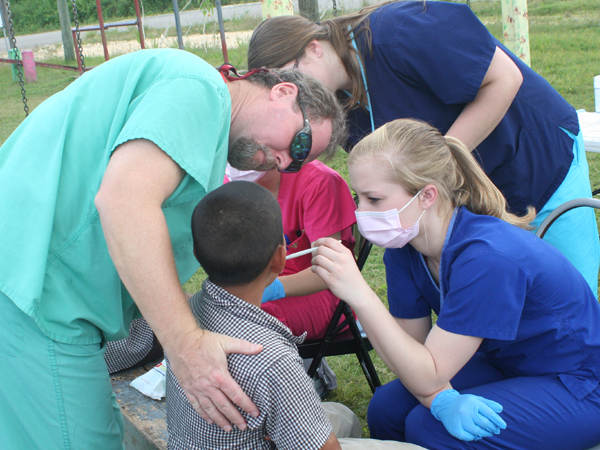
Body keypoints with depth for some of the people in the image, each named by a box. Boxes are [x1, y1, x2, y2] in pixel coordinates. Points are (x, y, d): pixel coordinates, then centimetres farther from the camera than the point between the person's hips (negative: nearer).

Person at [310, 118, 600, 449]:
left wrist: (358, 294, -39)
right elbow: (411, 346, -6)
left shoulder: (487, 257, -34)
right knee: (386, 408, -10)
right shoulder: (404, 245, -10)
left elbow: (427, 376, -30)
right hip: (505, 365, 7)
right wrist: (442, 399, -27)